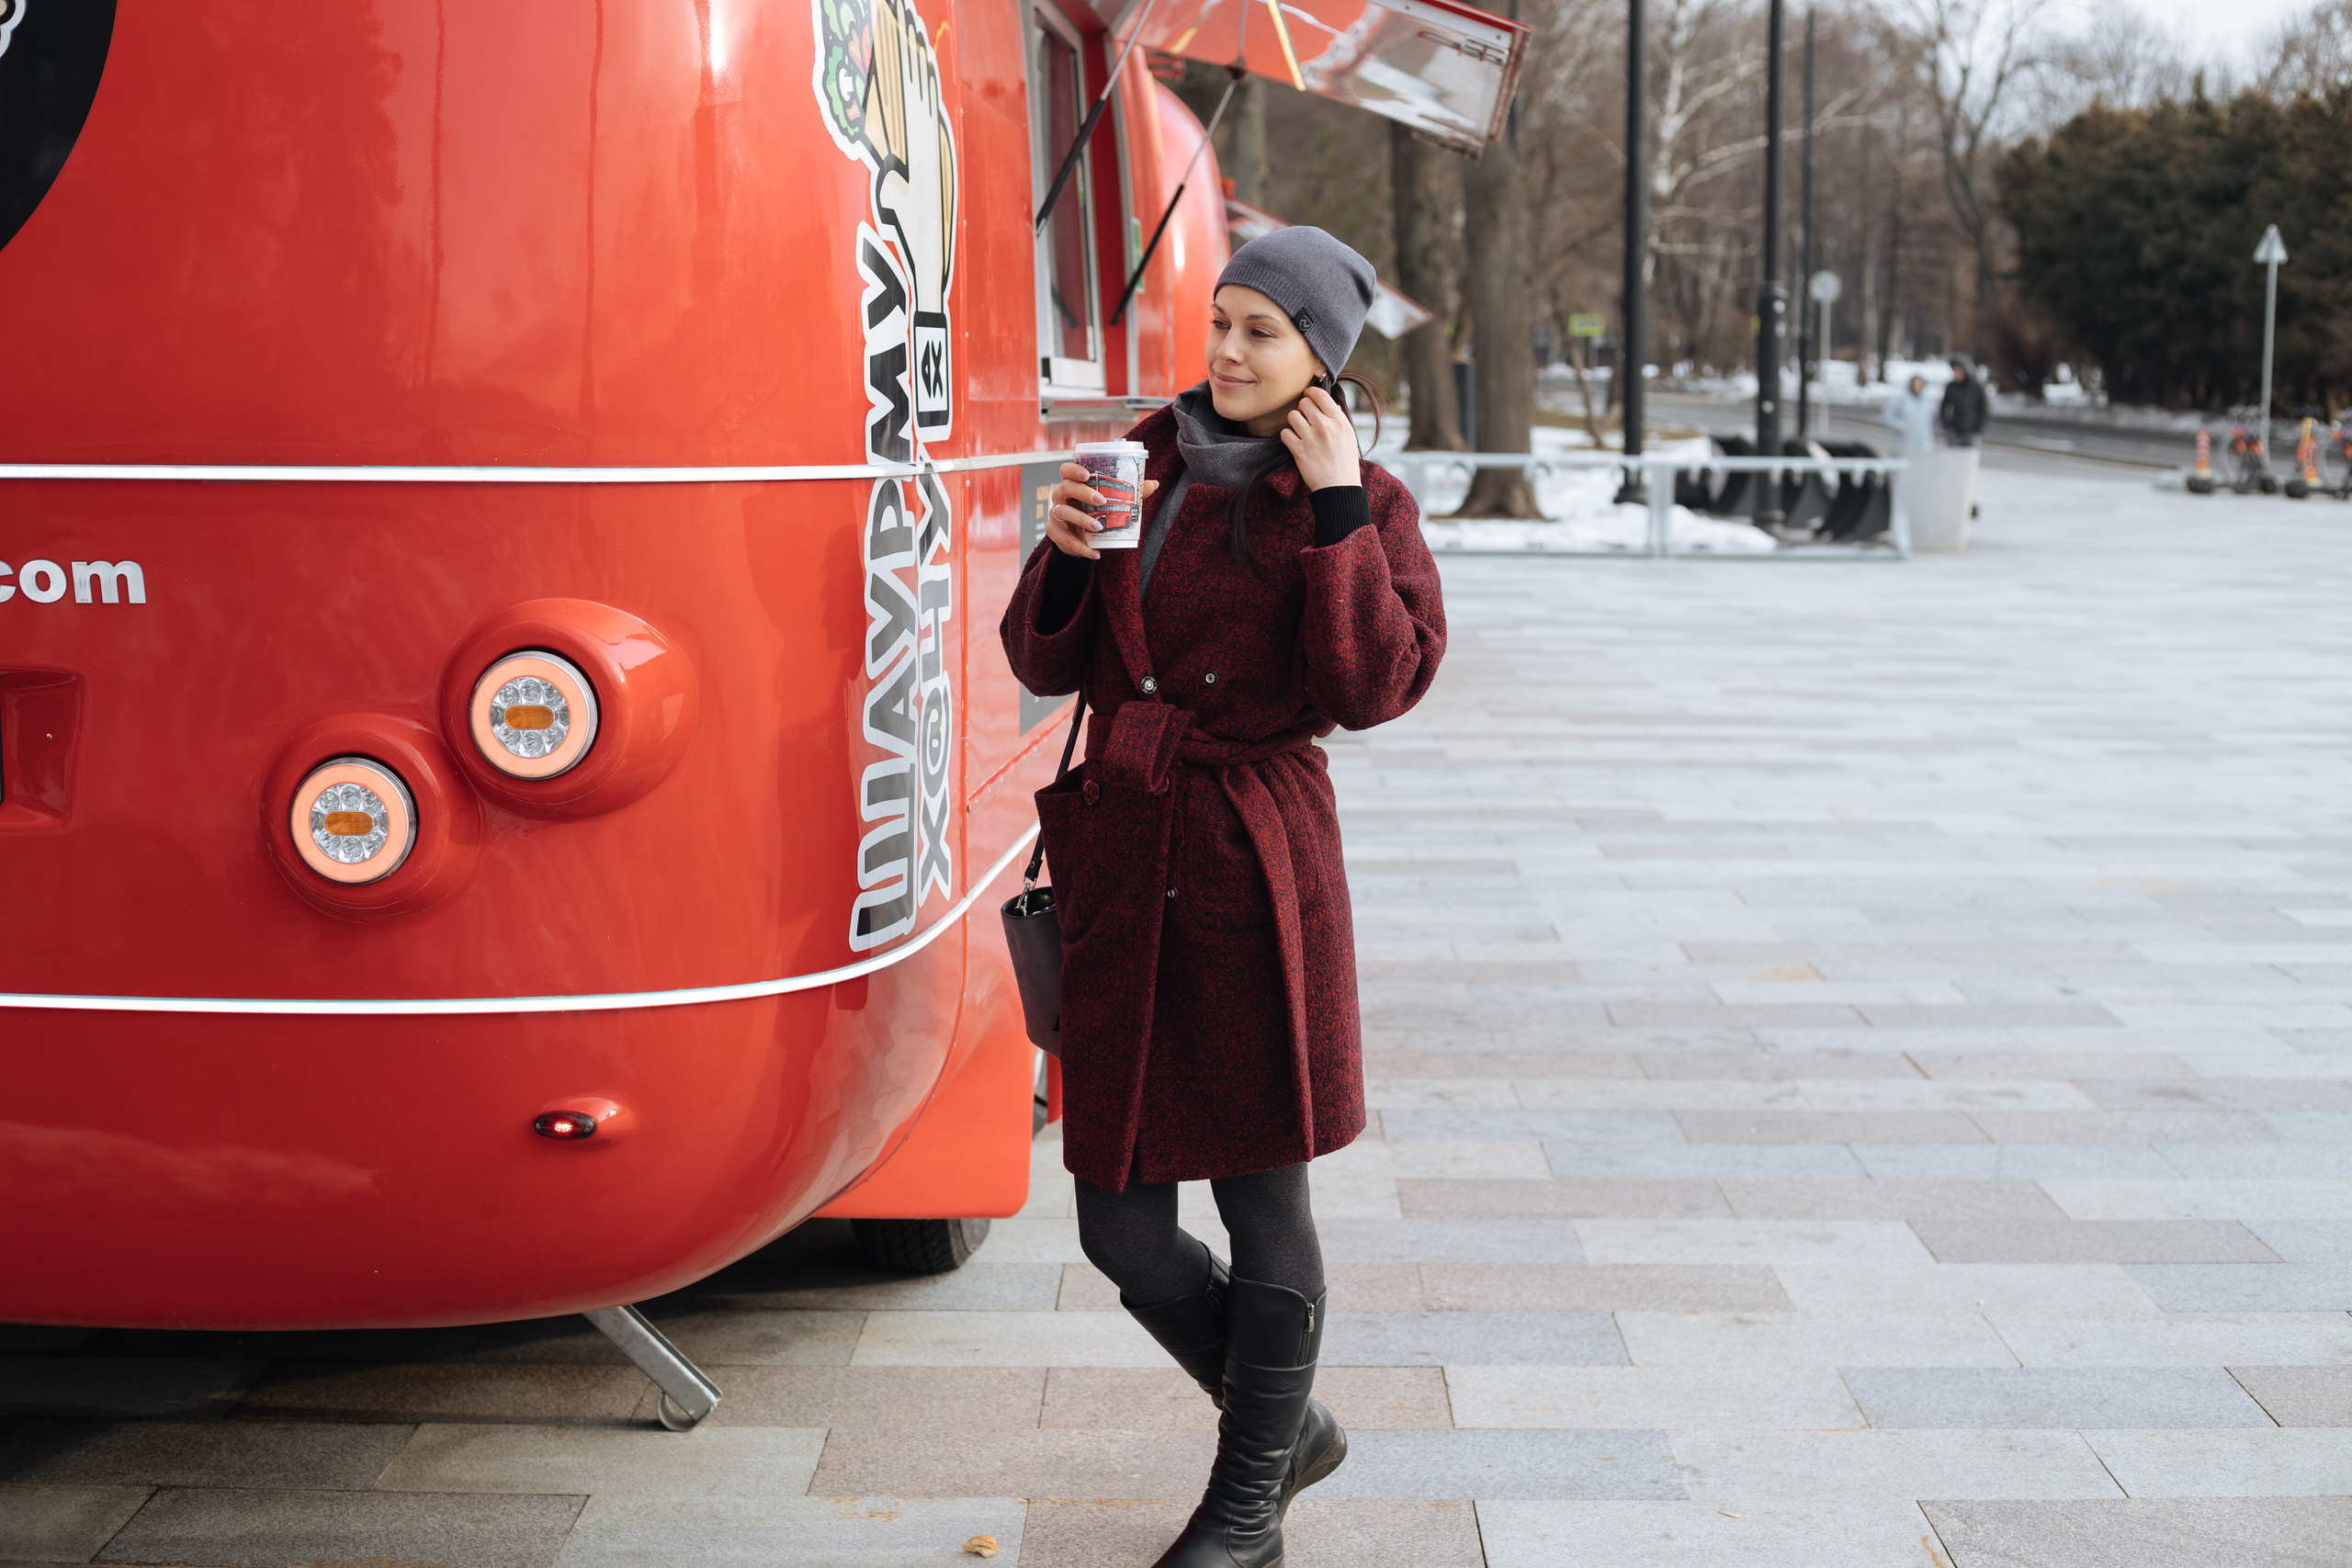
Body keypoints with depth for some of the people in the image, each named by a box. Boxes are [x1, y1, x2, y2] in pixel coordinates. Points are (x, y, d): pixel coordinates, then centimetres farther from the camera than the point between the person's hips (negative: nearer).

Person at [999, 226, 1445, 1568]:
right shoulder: (1146, 465, 12)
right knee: (1122, 1228, 6)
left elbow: (1377, 686, -15)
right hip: (1119, 865, 5)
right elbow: (1050, 663, 12)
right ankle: (1290, 1431, 31)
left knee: (1262, 1203, 5)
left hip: (1255, 864, -5)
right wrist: (1065, 552, -6)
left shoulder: (1365, 503, 0)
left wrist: (1337, 508, -14)